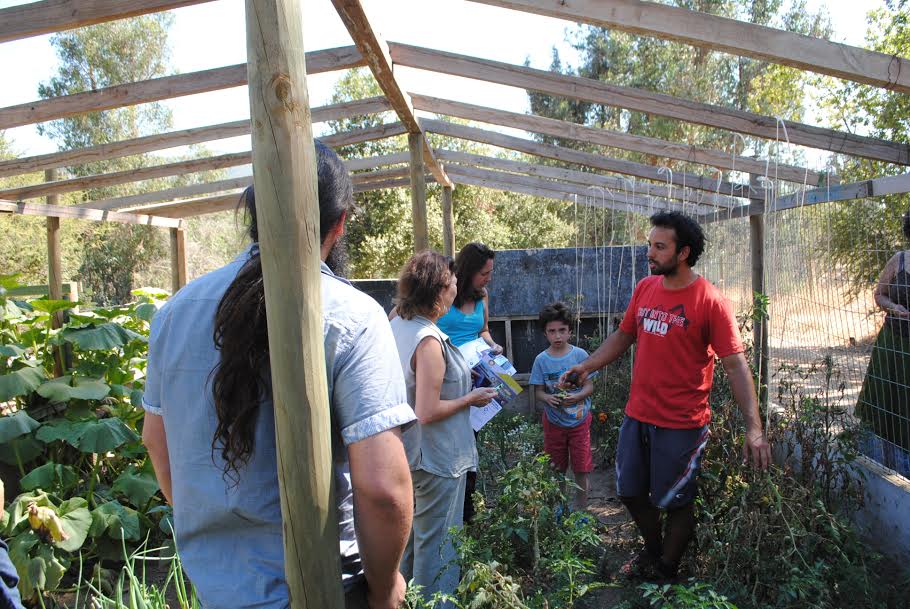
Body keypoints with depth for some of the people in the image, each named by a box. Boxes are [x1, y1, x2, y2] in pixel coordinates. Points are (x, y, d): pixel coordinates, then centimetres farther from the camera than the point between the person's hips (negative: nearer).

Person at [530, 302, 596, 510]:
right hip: (553, 421, 1)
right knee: (557, 469, 15)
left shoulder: (580, 355, -9)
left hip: (579, 420, -1)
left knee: (581, 468, 5)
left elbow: (589, 386, -6)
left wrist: (575, 397, -25)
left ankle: (581, 509, 21)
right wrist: (548, 398, -24)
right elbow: (538, 390, -2)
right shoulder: (541, 359, -6)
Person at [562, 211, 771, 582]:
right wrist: (587, 367, 2)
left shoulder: (709, 301, -15)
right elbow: (623, 336, 14)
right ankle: (652, 550, 46)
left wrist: (754, 428, -24)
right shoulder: (645, 288, 3)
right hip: (637, 415, 6)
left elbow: (735, 364, -17)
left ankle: (666, 572, 36)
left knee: (674, 503, 11)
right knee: (630, 492, 19)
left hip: (681, 425, -6)